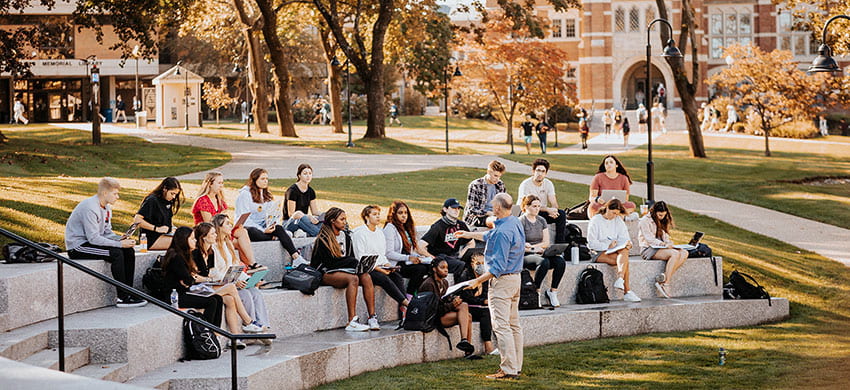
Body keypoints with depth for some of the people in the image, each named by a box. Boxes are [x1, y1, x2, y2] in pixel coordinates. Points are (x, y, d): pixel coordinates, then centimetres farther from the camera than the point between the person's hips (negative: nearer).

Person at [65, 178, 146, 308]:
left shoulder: (107, 208, 9)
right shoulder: (90, 208, -22)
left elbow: (107, 232, 13)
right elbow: (93, 238, -26)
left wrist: (121, 239, -9)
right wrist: (119, 244, -26)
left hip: (91, 242, 10)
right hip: (78, 247, -10)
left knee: (129, 251, -4)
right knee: (116, 253, -26)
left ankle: (128, 292, -6)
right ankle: (123, 298, -21)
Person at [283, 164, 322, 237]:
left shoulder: (310, 191, 10)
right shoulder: (292, 190, -11)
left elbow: (315, 212, 9)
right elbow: (291, 214, -16)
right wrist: (308, 217, -30)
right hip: (289, 223, -7)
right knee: (300, 217, -41)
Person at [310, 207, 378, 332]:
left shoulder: (346, 236, 15)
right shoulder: (323, 239, -8)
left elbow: (351, 259, 16)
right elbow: (330, 263, -15)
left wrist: (356, 266, -7)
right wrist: (352, 261, -15)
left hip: (342, 270, 7)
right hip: (325, 274, -7)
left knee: (366, 277, -23)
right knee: (353, 279, -34)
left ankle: (372, 318, -30)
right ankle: (352, 322, -41)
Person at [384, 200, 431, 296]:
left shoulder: (407, 228, 22)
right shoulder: (390, 228, -5)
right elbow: (389, 254, -14)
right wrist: (408, 258, -21)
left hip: (408, 263, 8)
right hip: (396, 265, -8)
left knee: (431, 266, -18)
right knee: (420, 269, -30)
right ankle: (408, 298, -25)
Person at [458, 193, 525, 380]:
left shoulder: (502, 232, -21)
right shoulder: (515, 223, 9)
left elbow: (498, 265, -23)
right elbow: (491, 236, 28)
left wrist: (478, 280, -18)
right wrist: (470, 235, 40)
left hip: (502, 280, -10)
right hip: (515, 277, 10)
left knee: (501, 326, -9)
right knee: (514, 324, 13)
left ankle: (508, 369, -10)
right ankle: (516, 366, 18)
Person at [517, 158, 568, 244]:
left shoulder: (548, 184, 3)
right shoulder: (525, 185, -14)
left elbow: (554, 203, -2)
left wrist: (554, 211, -28)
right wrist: (548, 209, -29)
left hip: (542, 214, 5)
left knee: (561, 214, -17)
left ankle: (560, 243, -15)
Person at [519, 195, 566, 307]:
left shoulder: (541, 221, 16)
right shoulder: (521, 221, -2)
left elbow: (546, 243, 10)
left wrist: (532, 246, -5)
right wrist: (534, 249, -19)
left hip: (540, 254, 6)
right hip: (526, 256, -6)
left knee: (560, 261, -23)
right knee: (544, 262, -37)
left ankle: (553, 291, -14)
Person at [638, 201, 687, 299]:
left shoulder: (662, 221, 21)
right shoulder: (645, 221, -5)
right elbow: (650, 239, -14)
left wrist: (669, 243, -1)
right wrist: (664, 245, -23)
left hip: (660, 248, 8)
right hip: (648, 250, -8)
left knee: (684, 253, -17)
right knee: (675, 254, -31)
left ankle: (663, 278, -30)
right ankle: (665, 284, -33)